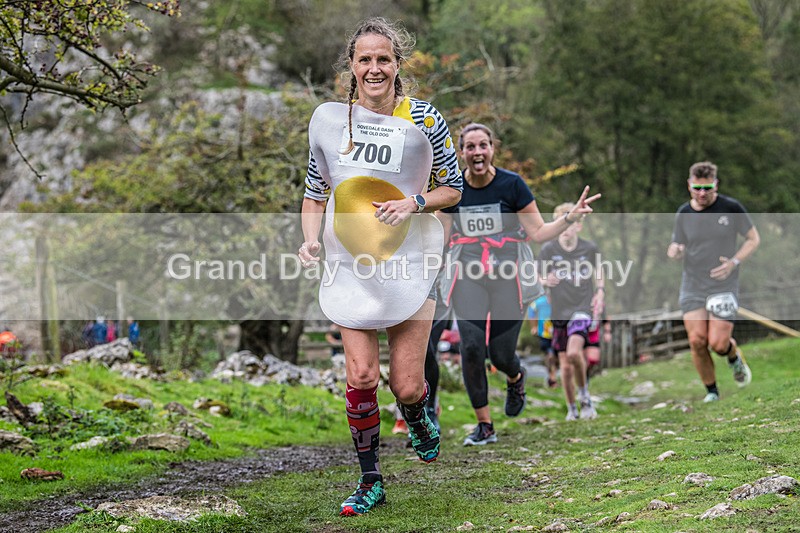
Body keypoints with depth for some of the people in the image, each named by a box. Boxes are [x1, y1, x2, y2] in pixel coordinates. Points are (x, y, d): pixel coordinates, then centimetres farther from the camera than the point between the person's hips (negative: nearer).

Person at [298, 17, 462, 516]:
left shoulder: (424, 120, -4)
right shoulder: (327, 118, 2)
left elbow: (453, 188, 4)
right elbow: (315, 190, 13)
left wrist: (414, 203, -14)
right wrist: (310, 238, -3)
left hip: (410, 260, -1)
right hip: (350, 263, 2)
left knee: (407, 385, -2)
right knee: (361, 377, -6)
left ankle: (420, 418, 36)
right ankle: (370, 480, 11)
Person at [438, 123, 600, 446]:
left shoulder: (512, 184, -6)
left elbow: (538, 233, -4)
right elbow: (441, 238, 12)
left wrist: (572, 216, -17)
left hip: (508, 277, -2)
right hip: (468, 277, 2)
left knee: (500, 354, -2)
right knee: (471, 347, -15)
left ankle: (515, 378, 39)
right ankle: (484, 426, 1)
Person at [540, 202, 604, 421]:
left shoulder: (590, 248, -1)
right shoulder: (548, 249, -4)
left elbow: (599, 270, 18)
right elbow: (540, 278, 3)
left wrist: (600, 291, 3)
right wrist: (545, 281, -20)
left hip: (582, 308, -1)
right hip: (559, 312, 1)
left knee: (574, 352, -25)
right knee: (565, 366, 3)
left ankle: (584, 395, -1)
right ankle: (571, 409, 22)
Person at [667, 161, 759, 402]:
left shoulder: (731, 208, -6)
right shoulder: (683, 214, 2)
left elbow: (753, 239, 3)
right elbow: (678, 245, 13)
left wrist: (734, 262, -13)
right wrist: (675, 250, -13)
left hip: (724, 287, -2)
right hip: (692, 287, 3)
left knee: (718, 343, -11)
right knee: (697, 341, -8)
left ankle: (734, 356, 27)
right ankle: (711, 391, 13)